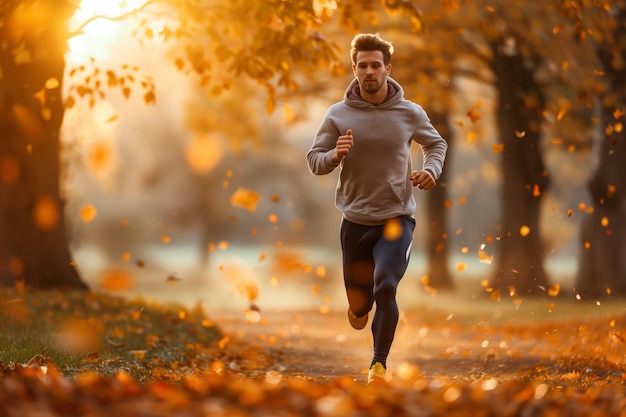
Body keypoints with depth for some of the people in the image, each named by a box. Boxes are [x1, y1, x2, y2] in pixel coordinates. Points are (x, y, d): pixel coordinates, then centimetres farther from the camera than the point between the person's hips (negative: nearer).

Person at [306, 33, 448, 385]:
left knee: (386, 287, -20)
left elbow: (437, 144, 14)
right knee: (358, 299, 11)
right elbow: (314, 161, -1)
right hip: (355, 220, 1)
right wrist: (334, 156, -22)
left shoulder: (410, 113, -4)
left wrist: (431, 170, -6)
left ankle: (380, 362, -4)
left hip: (397, 217, -1)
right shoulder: (338, 115, -5)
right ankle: (359, 308, 50)